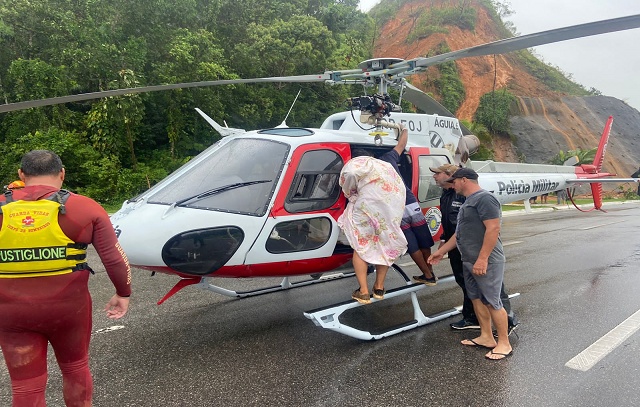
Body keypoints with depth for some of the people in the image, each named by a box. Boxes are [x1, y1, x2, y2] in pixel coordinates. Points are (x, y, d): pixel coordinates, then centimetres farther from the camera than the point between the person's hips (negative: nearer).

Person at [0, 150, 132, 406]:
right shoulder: (85, 208, -9)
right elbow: (115, 259, -7)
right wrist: (123, 293, 7)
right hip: (67, 306, 0)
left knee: (26, 386, 14)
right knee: (75, 368, 23)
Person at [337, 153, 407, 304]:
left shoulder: (355, 163, 11)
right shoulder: (386, 166, 34)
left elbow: (351, 174, -11)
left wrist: (351, 194, 6)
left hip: (371, 202, -5)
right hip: (395, 205, 6)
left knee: (361, 246, 7)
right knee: (385, 246, 21)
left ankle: (363, 292, 2)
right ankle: (379, 287, 26)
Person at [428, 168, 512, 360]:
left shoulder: (484, 198, -14)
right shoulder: (469, 201, 18)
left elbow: (493, 229, -23)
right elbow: (461, 232, 24)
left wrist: (482, 259, -26)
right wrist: (441, 251, 25)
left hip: (485, 262, -10)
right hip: (469, 261, 10)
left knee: (492, 302, -5)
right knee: (476, 298, 14)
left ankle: (504, 344, 6)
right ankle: (486, 337, 25)